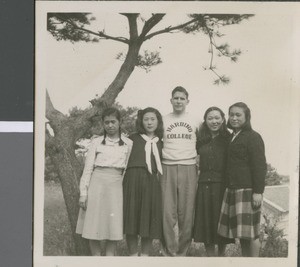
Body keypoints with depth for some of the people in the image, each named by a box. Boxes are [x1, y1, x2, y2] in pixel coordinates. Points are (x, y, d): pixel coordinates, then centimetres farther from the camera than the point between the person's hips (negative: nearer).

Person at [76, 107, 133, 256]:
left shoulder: (128, 144, 7)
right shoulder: (96, 142, 7)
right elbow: (87, 168, 5)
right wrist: (83, 193, -1)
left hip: (116, 186, 0)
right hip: (97, 184, 0)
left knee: (113, 231, -1)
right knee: (93, 228, 0)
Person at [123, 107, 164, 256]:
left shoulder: (161, 143, 16)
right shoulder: (133, 139, 10)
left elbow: (163, 165, 16)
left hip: (152, 182, 2)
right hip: (133, 178, -2)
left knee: (150, 220, 1)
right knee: (132, 218, -2)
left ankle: (145, 255, 11)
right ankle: (133, 255, 8)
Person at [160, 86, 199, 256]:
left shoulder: (195, 121, 11)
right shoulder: (163, 121, 11)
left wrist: (200, 166, 7)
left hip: (189, 169, 0)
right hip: (168, 168, 0)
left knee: (187, 214, -2)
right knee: (168, 213, -4)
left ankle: (182, 252, 8)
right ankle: (169, 252, 4)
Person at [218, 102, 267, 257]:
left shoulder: (253, 137, -6)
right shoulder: (232, 138, 18)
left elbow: (260, 166, -11)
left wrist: (258, 191, -16)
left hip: (247, 190, -7)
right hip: (233, 189, 7)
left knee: (250, 232, -4)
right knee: (240, 232, 8)